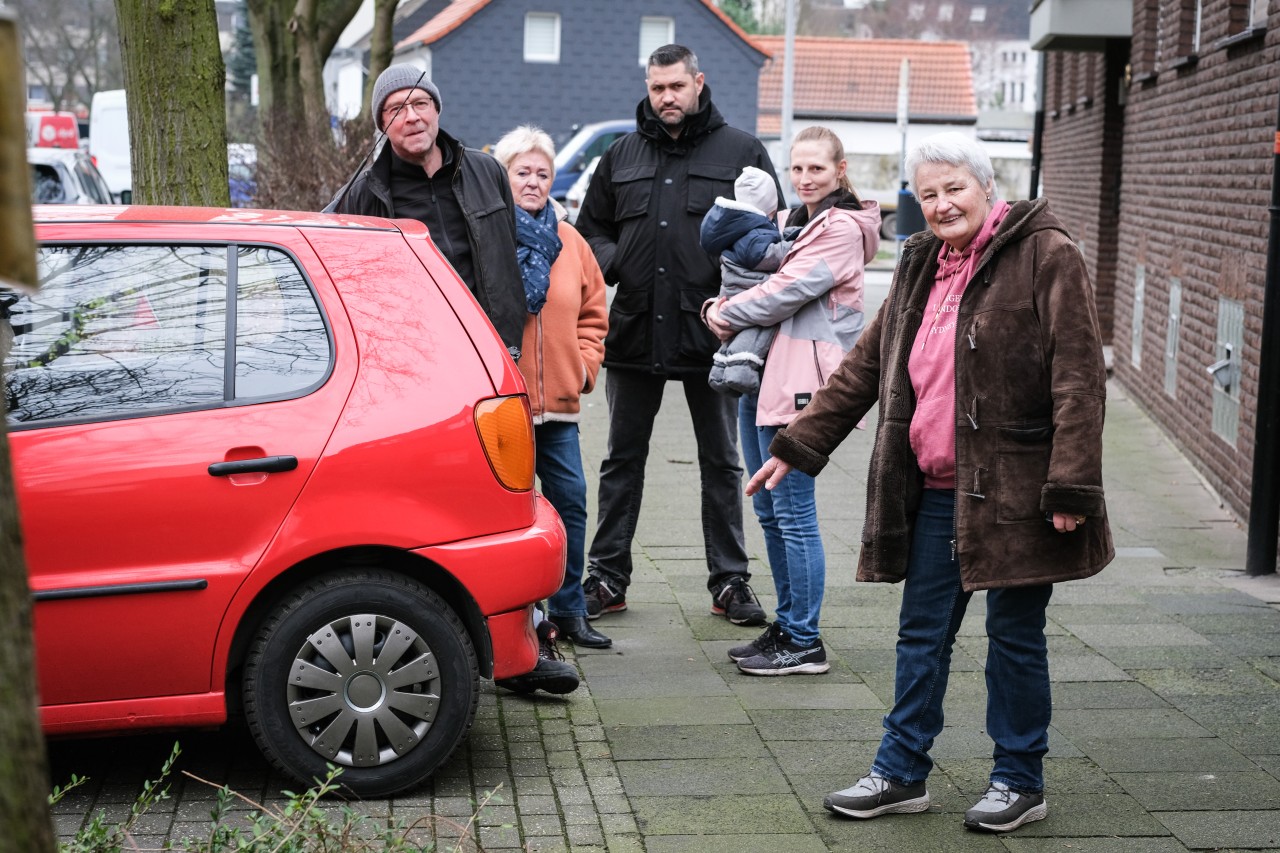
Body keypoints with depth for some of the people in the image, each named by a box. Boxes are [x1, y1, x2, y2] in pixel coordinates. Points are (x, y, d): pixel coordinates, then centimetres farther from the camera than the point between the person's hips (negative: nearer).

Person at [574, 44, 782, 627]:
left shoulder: (741, 151, 2)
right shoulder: (621, 155, 11)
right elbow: (590, 228, 18)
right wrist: (610, 260, -4)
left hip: (711, 332, -2)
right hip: (634, 331, 3)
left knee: (721, 463, 7)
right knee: (622, 461, 9)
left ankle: (729, 581, 17)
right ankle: (607, 578, 18)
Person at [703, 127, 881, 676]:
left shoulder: (841, 229, -9)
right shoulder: (794, 222, 20)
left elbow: (785, 293, -15)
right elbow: (764, 276, 21)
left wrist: (728, 314, -2)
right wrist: (722, 305, 0)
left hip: (797, 383, -10)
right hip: (761, 376, 10)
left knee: (793, 513, -6)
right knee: (770, 510, 13)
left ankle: (805, 643, 2)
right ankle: (787, 625, 24)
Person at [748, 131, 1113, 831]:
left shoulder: (1044, 256, -8)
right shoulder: (921, 267, 13)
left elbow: (1079, 379, -14)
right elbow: (865, 367, 19)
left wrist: (1071, 486, -20)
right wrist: (797, 445, 17)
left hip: (1013, 489, -6)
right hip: (935, 491, 6)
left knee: (1014, 636, 6)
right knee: (922, 633, 12)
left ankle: (1019, 781, 21)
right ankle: (902, 773, 24)